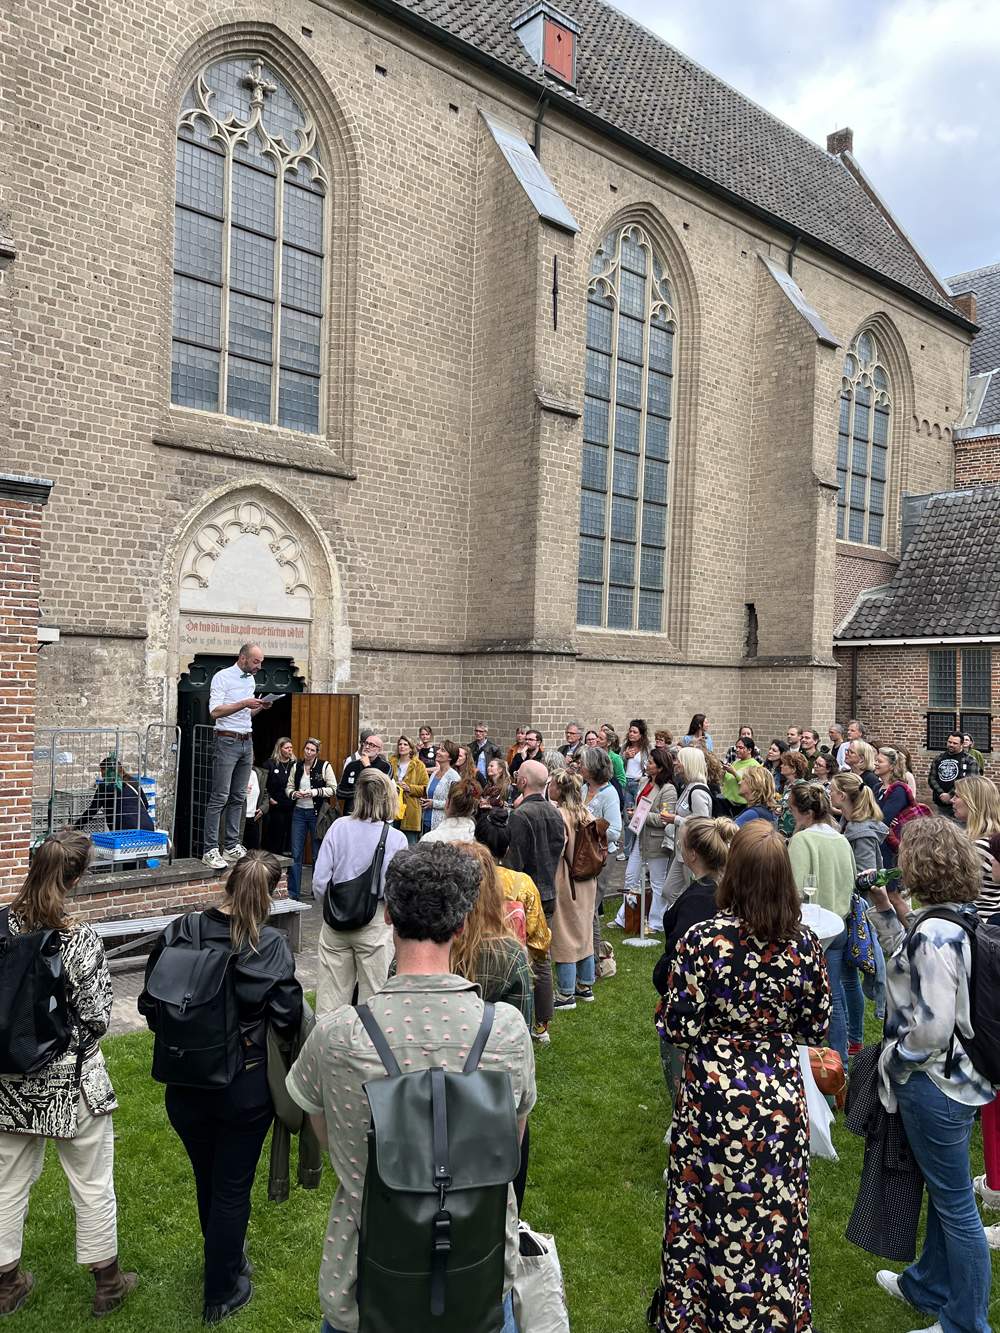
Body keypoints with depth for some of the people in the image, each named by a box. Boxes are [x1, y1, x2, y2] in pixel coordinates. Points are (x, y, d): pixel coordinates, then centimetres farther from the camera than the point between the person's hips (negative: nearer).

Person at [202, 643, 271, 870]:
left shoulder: (250, 679, 16)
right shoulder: (223, 677, -7)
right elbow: (215, 711, -16)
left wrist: (260, 707, 6)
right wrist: (244, 703, -20)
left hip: (247, 741, 8)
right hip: (227, 741, -8)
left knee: (238, 798, 8)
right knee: (219, 798, -8)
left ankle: (232, 846, 12)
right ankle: (211, 850, -6)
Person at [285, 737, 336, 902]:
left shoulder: (324, 766, -5)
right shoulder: (296, 766, 6)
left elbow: (333, 789, -7)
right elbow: (289, 787, 11)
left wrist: (314, 792, -17)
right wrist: (294, 794, -10)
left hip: (317, 813, -3)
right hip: (299, 812, 3)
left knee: (318, 853, 6)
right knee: (295, 853, 2)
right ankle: (293, 892, 8)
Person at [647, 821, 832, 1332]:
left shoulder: (703, 939, -20)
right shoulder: (804, 941, -8)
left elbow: (678, 1029, -15)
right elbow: (815, 1029, 2)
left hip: (715, 1099, -3)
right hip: (782, 1097, 3)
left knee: (710, 1214, 15)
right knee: (776, 1218, 20)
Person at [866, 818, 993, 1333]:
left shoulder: (934, 932, -27)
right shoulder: (960, 919, 1)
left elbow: (932, 1027, -28)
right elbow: (911, 962, 16)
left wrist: (891, 1059, -12)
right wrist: (885, 911, 8)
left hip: (933, 1085, -9)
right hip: (955, 1075, 9)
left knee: (955, 1204, 8)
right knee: (944, 1192, 25)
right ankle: (928, 1286, 45)